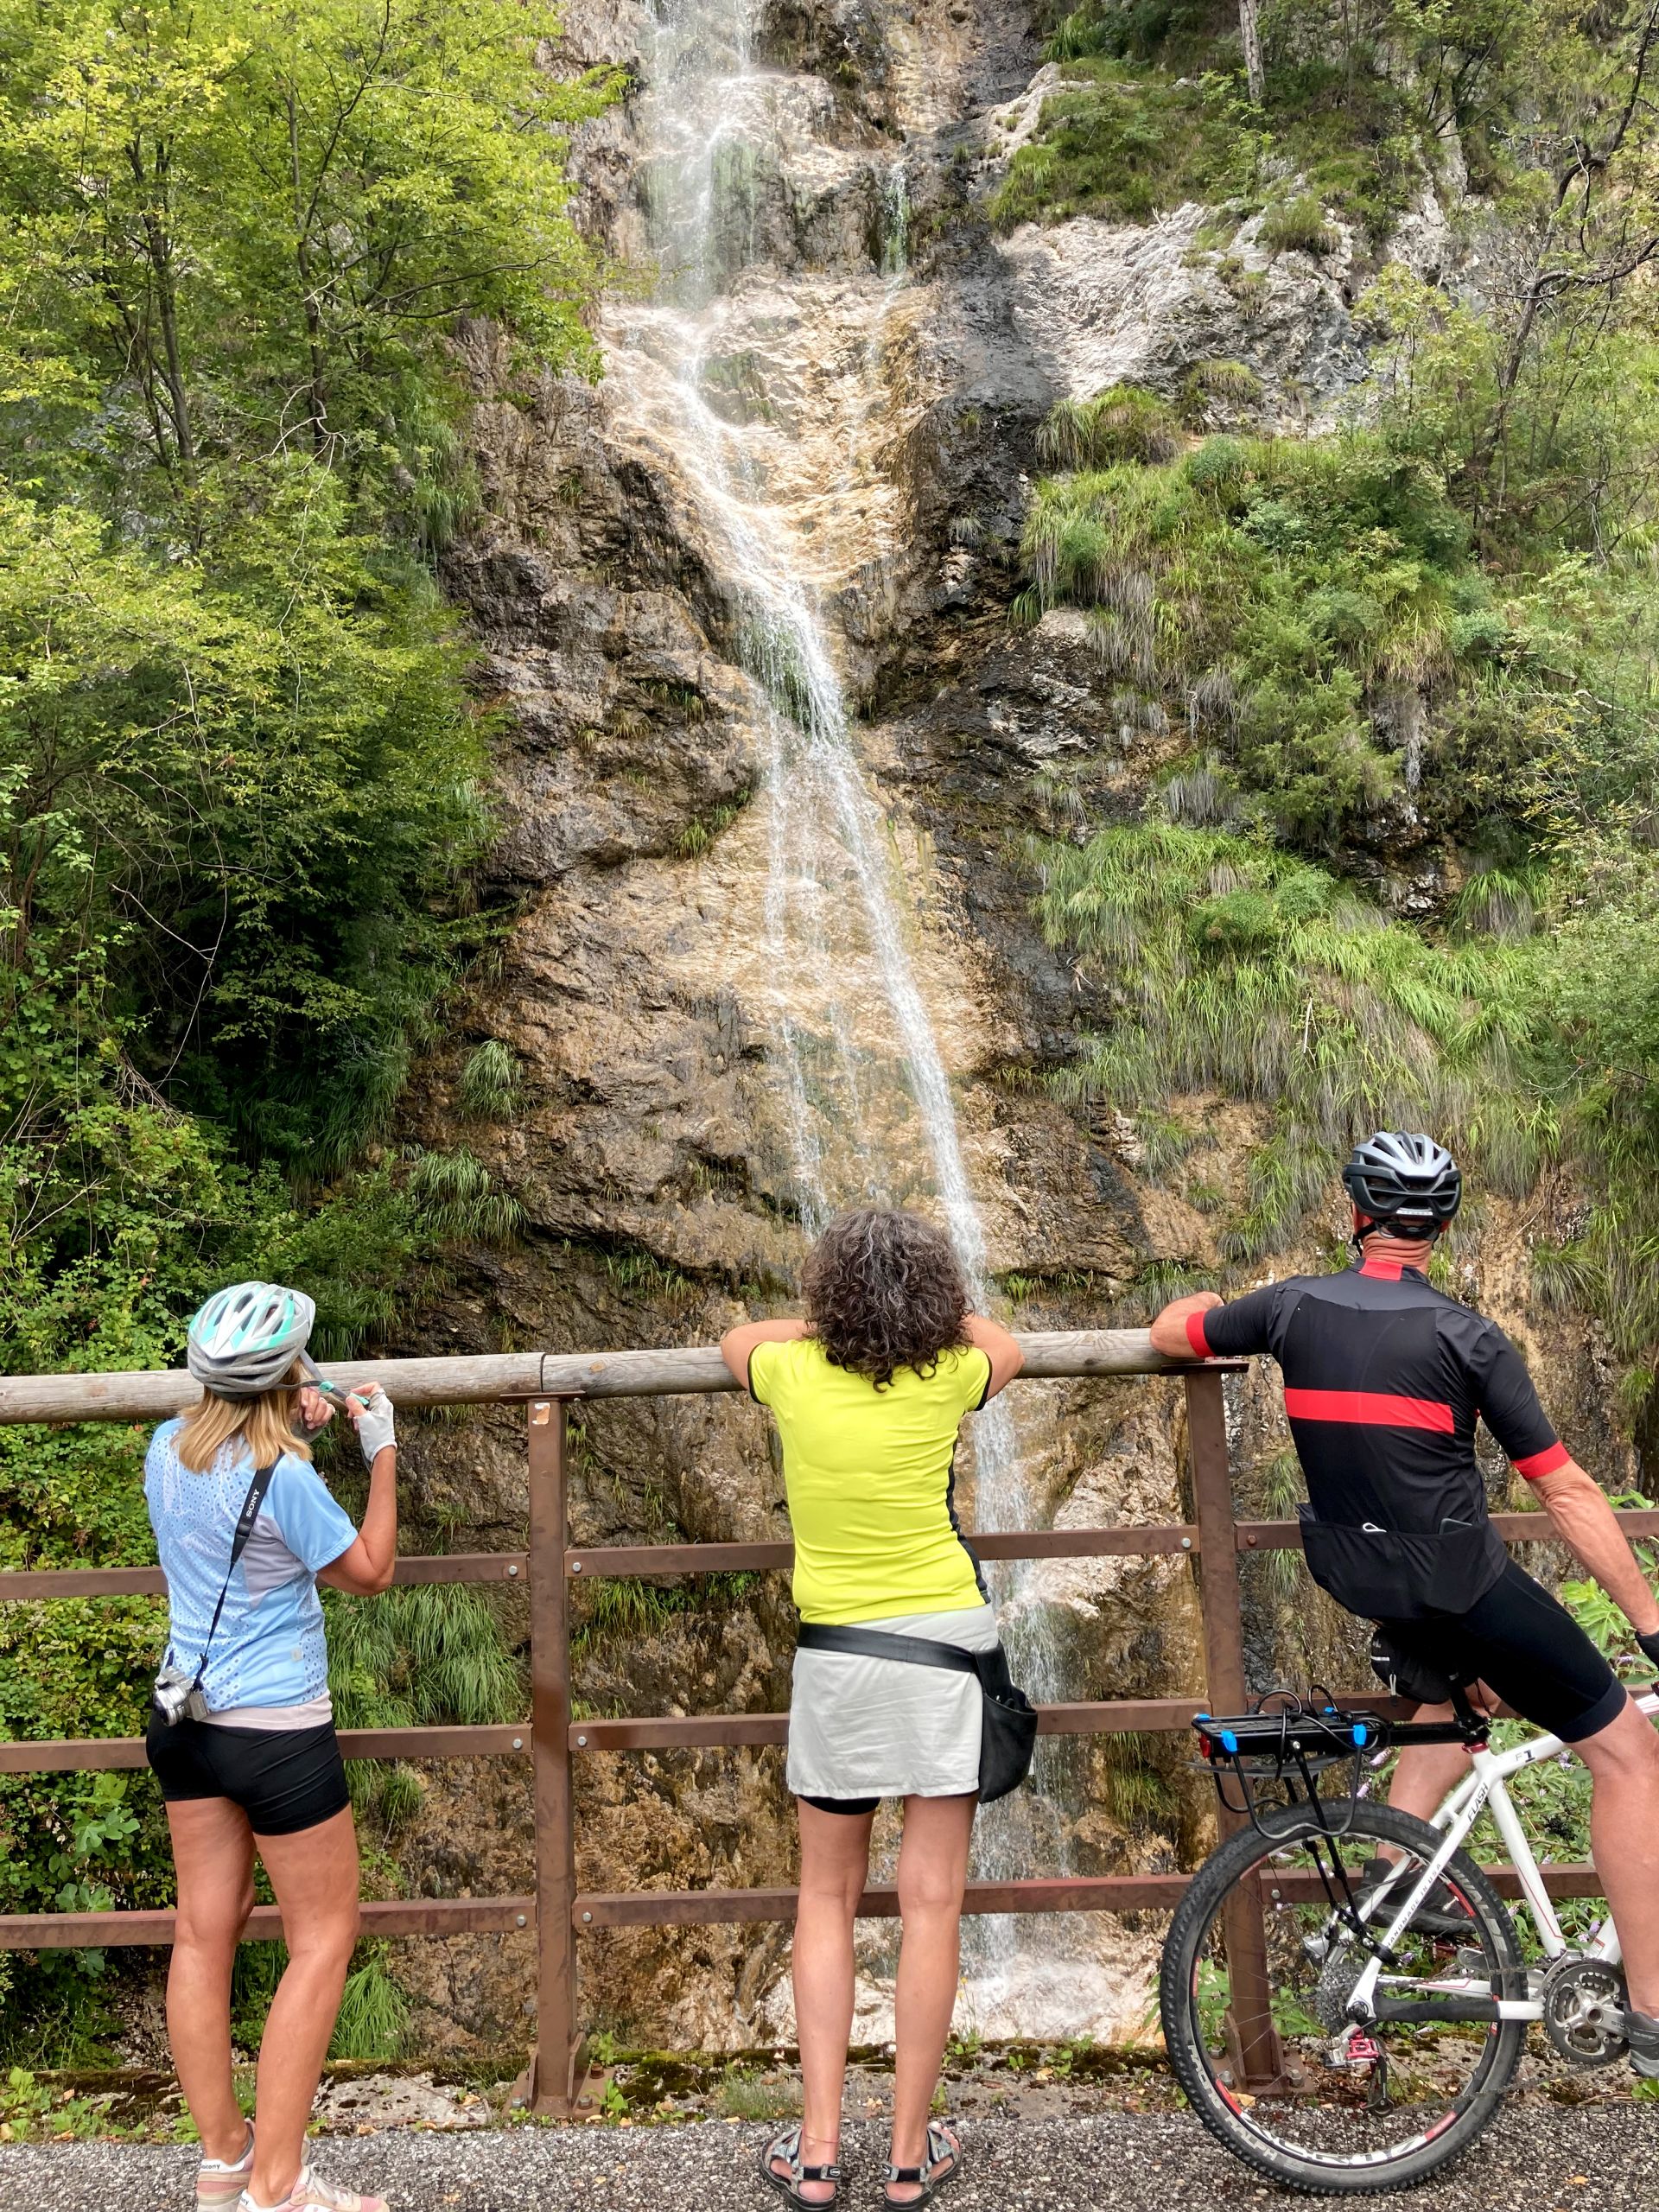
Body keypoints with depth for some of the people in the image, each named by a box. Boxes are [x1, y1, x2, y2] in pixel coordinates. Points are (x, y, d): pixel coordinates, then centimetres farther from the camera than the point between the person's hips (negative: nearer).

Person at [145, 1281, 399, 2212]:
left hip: (186, 1715, 7)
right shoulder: (285, 1479, -24)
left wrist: (289, 1431, 12)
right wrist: (381, 1453, -3)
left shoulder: (168, 1448, -3)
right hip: (277, 1732, -7)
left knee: (204, 1932, 13)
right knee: (325, 1937, 6)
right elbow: (370, 1572, -7)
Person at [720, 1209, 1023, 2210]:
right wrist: (926, 1311, 31)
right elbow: (1003, 1345, 18)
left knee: (828, 1900, 14)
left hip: (835, 1653, 1)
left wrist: (831, 1326, 25)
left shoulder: (793, 1374, -6)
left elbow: (739, 1337, 19)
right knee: (933, 1902, 6)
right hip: (942, 1640, -1)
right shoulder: (946, 1381, -7)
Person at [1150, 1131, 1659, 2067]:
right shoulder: (1464, 1334, -13)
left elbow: (1170, 1332, 14)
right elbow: (1568, 1493, -12)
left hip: (1352, 1573, 6)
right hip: (1459, 1578, -6)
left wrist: (1208, 1302, 37)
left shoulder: (1294, 1305, -2)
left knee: (1466, 1681, 33)